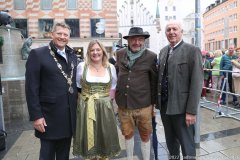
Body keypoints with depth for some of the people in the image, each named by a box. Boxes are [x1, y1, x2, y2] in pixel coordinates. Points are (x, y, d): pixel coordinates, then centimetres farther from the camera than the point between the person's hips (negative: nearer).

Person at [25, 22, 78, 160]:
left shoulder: (72, 55, 10)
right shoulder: (37, 54, -7)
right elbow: (31, 88, -10)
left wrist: (77, 105, 8)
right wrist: (36, 115, -13)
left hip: (70, 115, 5)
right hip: (49, 116, -4)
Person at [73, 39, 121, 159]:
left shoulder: (111, 67, 3)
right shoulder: (82, 66, -2)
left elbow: (113, 88, 9)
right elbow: (77, 87, 5)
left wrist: (105, 99, -1)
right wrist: (87, 98, -2)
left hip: (105, 108, 1)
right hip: (86, 108, -1)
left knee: (104, 138, 12)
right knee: (89, 138, 9)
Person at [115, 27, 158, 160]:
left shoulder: (151, 56, -6)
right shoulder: (120, 54, 3)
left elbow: (154, 82, -1)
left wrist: (153, 103, 2)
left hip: (143, 105, -3)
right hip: (123, 104, 3)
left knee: (145, 136, 12)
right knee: (128, 134, 18)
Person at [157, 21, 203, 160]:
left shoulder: (192, 51, -9)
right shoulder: (163, 51, 10)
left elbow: (197, 83, -14)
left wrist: (191, 111, -17)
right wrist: (157, 100, 8)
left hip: (181, 106, -6)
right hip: (164, 104, 6)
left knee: (187, 144, 7)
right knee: (170, 141, 21)